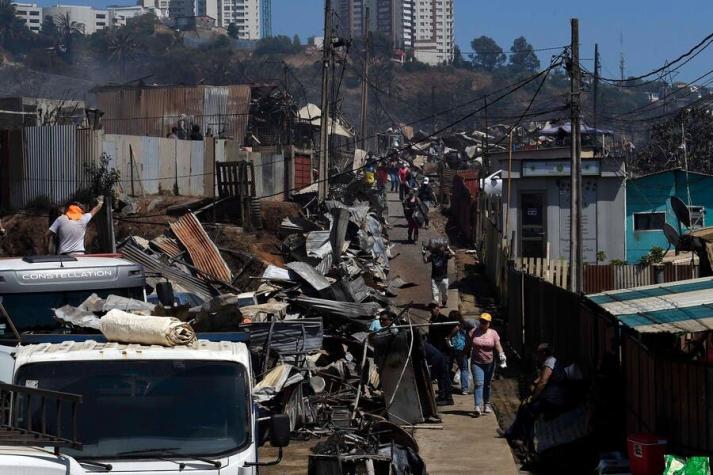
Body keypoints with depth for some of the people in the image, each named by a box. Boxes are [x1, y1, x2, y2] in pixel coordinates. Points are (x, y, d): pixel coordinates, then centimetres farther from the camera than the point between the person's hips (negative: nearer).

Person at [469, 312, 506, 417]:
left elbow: (498, 346, -5)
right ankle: (478, 407, -21)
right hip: (476, 363, -1)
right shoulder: (473, 332, 0)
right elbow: (468, 346, 6)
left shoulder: (493, 333, 1)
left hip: (489, 363, 1)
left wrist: (502, 357, -18)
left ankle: (486, 404, 28)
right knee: (478, 384, -13)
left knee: (487, 385, 12)